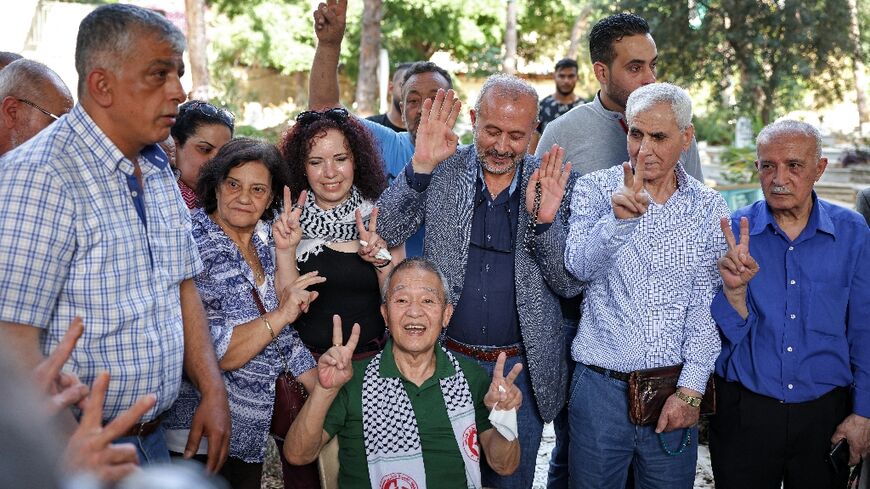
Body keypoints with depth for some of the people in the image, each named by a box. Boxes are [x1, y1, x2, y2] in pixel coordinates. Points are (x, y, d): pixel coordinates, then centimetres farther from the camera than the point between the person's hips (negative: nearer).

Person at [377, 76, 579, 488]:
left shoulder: (553, 183, -3)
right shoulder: (442, 171, -4)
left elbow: (570, 284, -4)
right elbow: (385, 232, -12)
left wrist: (544, 221, -22)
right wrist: (420, 167, -25)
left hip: (521, 367, 1)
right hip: (444, 360, 0)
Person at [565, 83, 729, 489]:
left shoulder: (709, 207, 2)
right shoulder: (595, 189, -1)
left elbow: (706, 305, -2)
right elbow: (580, 266, -16)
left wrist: (690, 388, -8)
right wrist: (618, 218, -34)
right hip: (601, 384, -1)